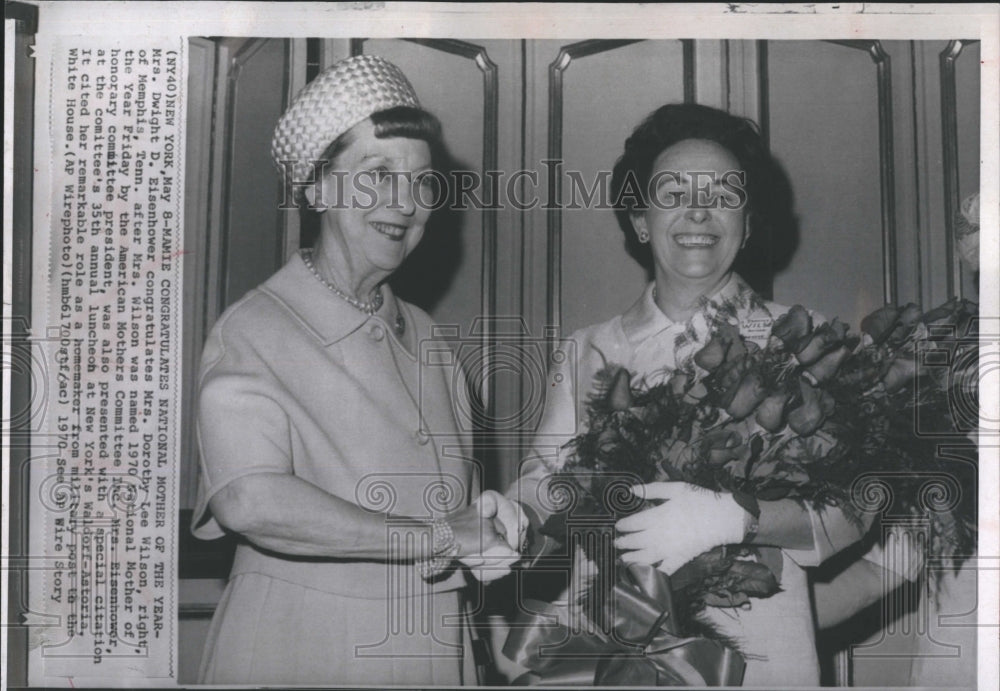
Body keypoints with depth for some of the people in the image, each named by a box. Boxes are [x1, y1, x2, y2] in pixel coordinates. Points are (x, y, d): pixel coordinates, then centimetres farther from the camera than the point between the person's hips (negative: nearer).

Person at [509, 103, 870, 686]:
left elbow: (853, 506, -11)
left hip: (759, 639, -1)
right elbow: (540, 486, 3)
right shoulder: (593, 352, 5)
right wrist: (504, 522, -19)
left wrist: (733, 518, -26)